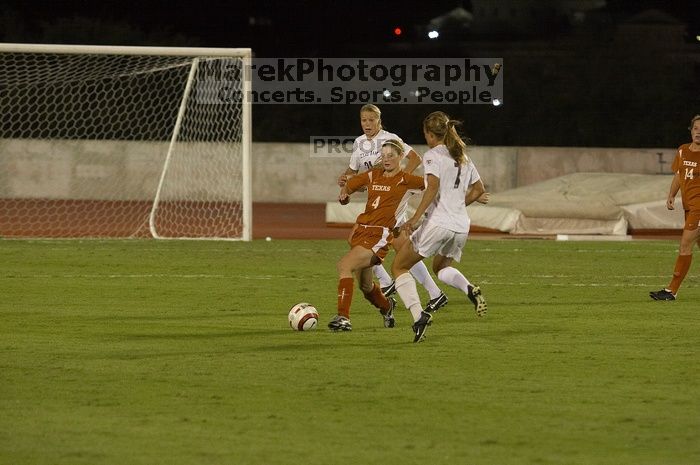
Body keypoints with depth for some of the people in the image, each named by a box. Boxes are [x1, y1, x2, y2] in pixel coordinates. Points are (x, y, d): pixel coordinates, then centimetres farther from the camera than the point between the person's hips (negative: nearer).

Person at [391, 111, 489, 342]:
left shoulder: (432, 156, -4)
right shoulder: (463, 157, 17)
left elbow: (433, 187, -19)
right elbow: (479, 190, 21)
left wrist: (415, 217, -22)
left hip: (437, 223, -7)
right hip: (461, 226, 7)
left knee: (399, 267, 7)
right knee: (441, 267, 32)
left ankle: (419, 315, -13)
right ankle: (469, 289, 0)